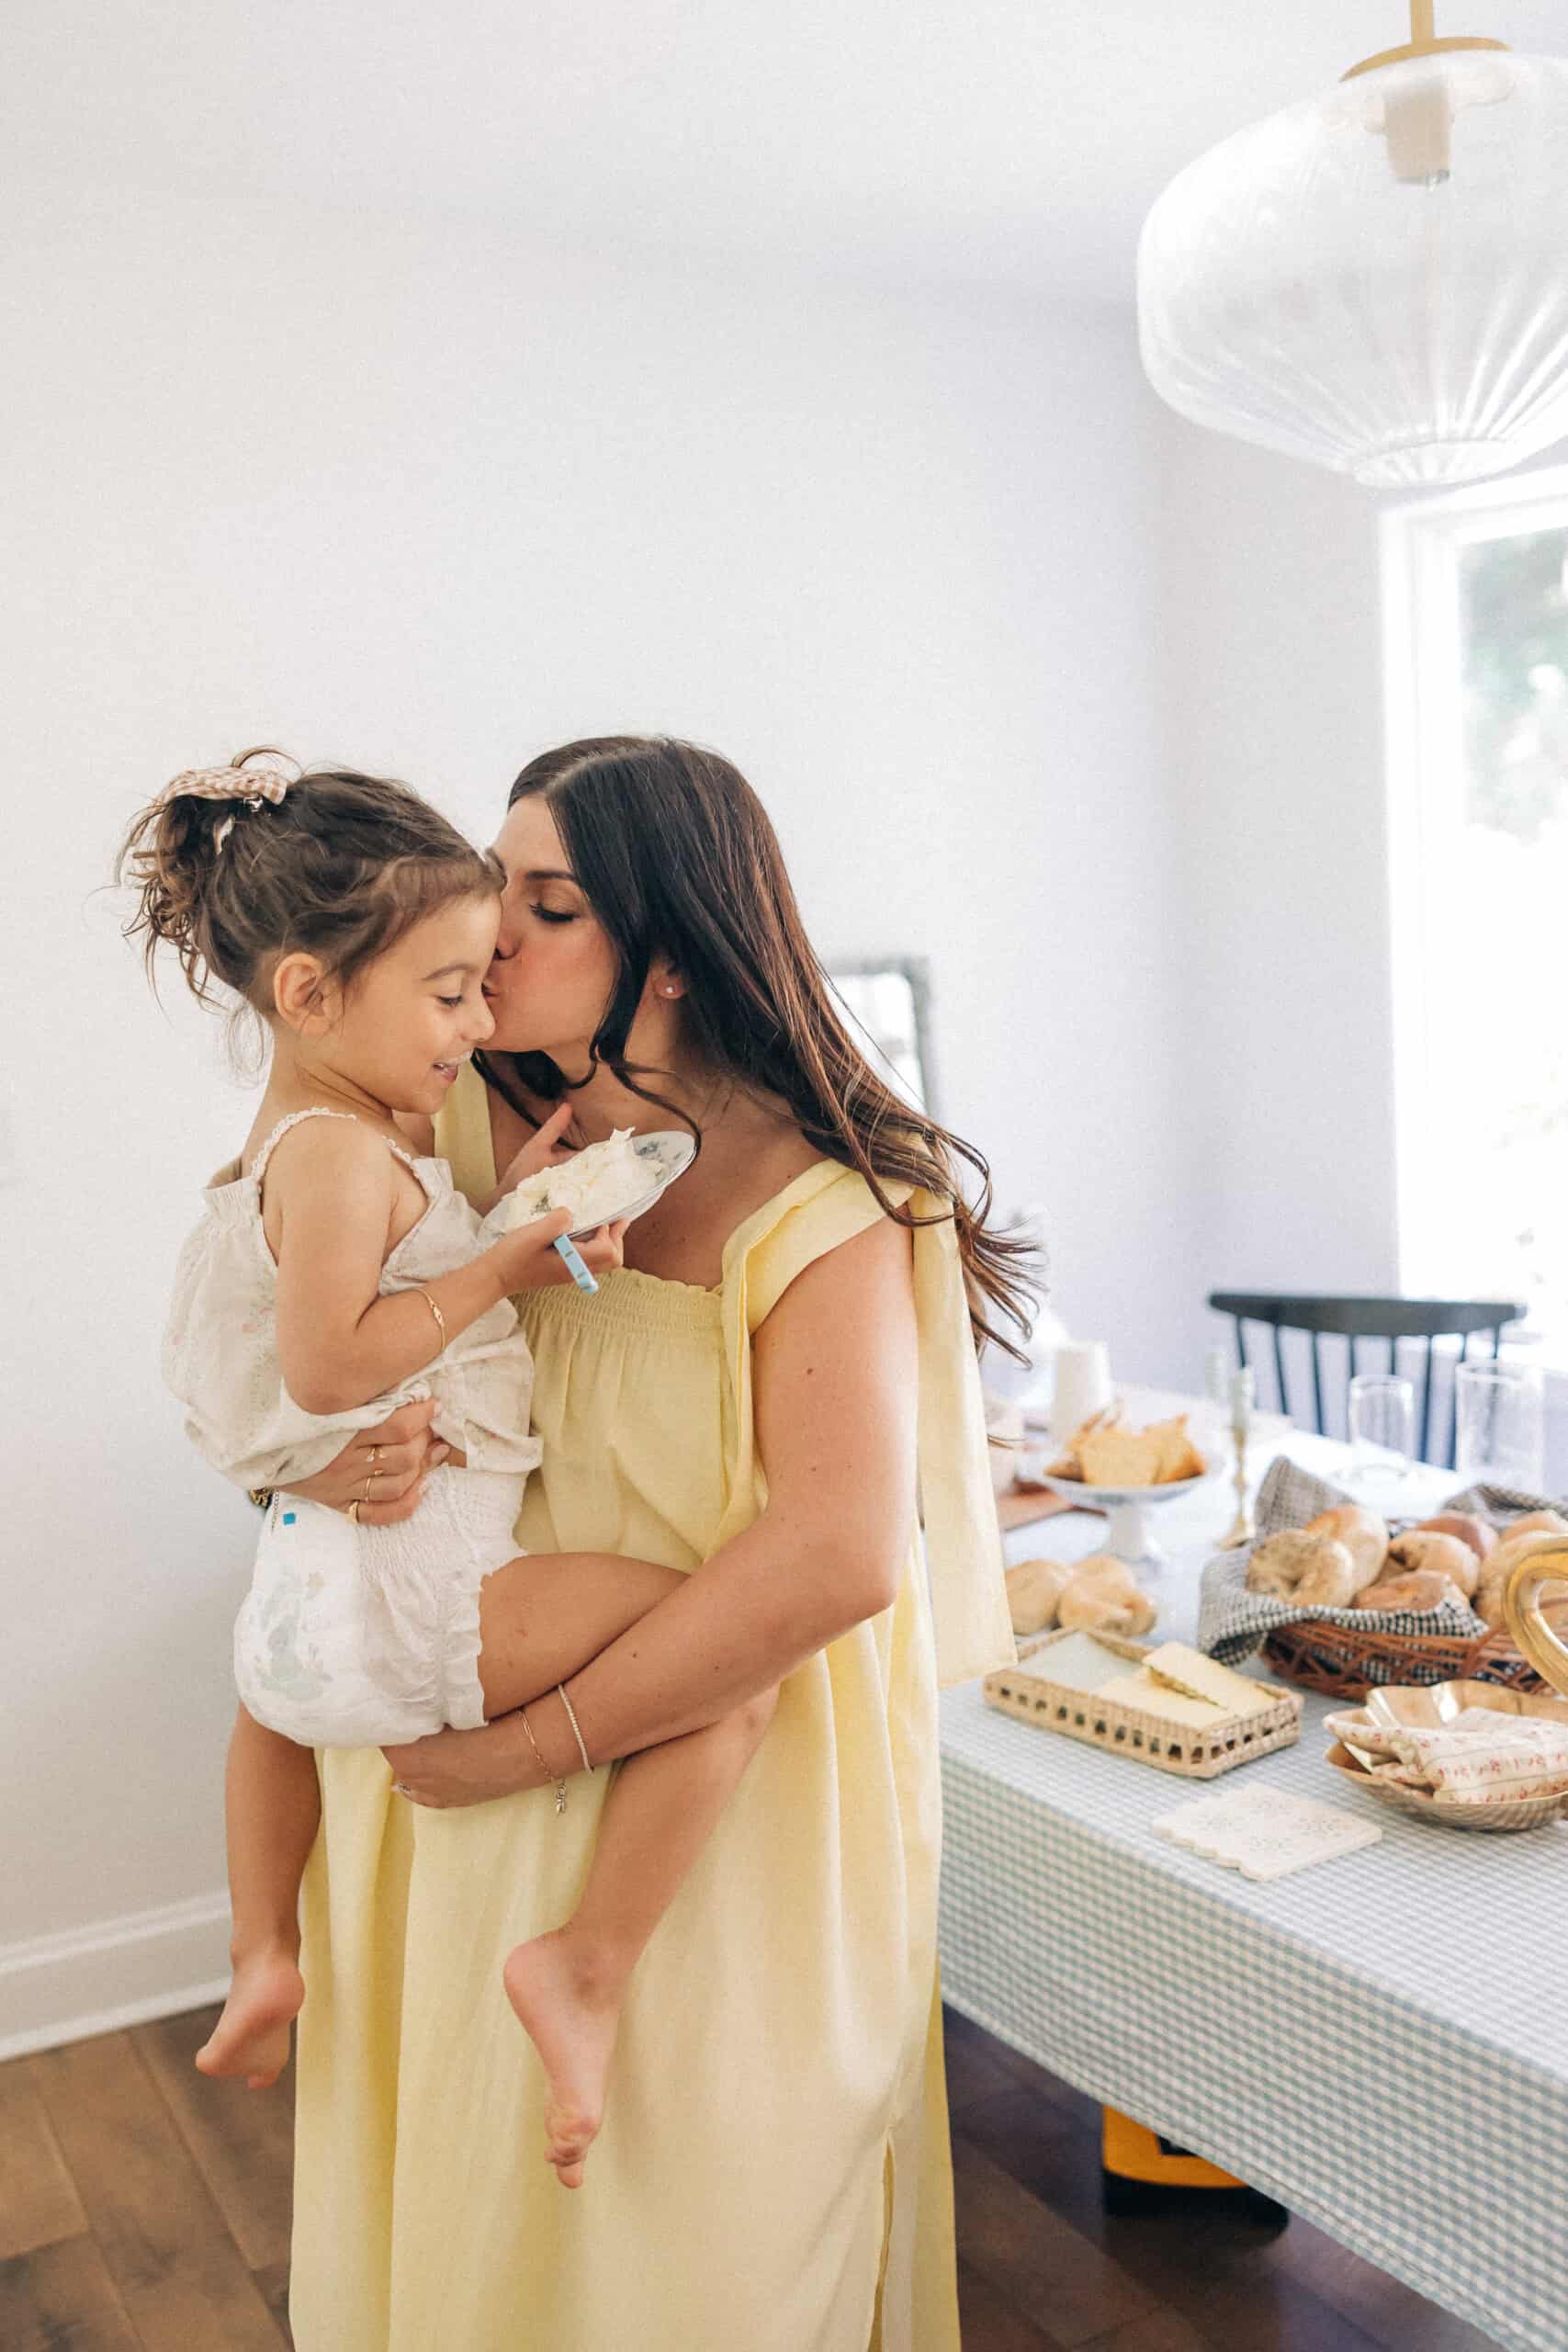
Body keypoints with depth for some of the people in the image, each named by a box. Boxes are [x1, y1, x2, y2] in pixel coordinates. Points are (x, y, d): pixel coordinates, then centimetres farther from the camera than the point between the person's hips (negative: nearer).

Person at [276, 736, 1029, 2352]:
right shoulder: (471, 1134, -3)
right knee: (462, 2212, 23)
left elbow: (834, 1558, -29)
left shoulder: (810, 1202, -19)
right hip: (456, 1768, 5)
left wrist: (534, 1742, -23)